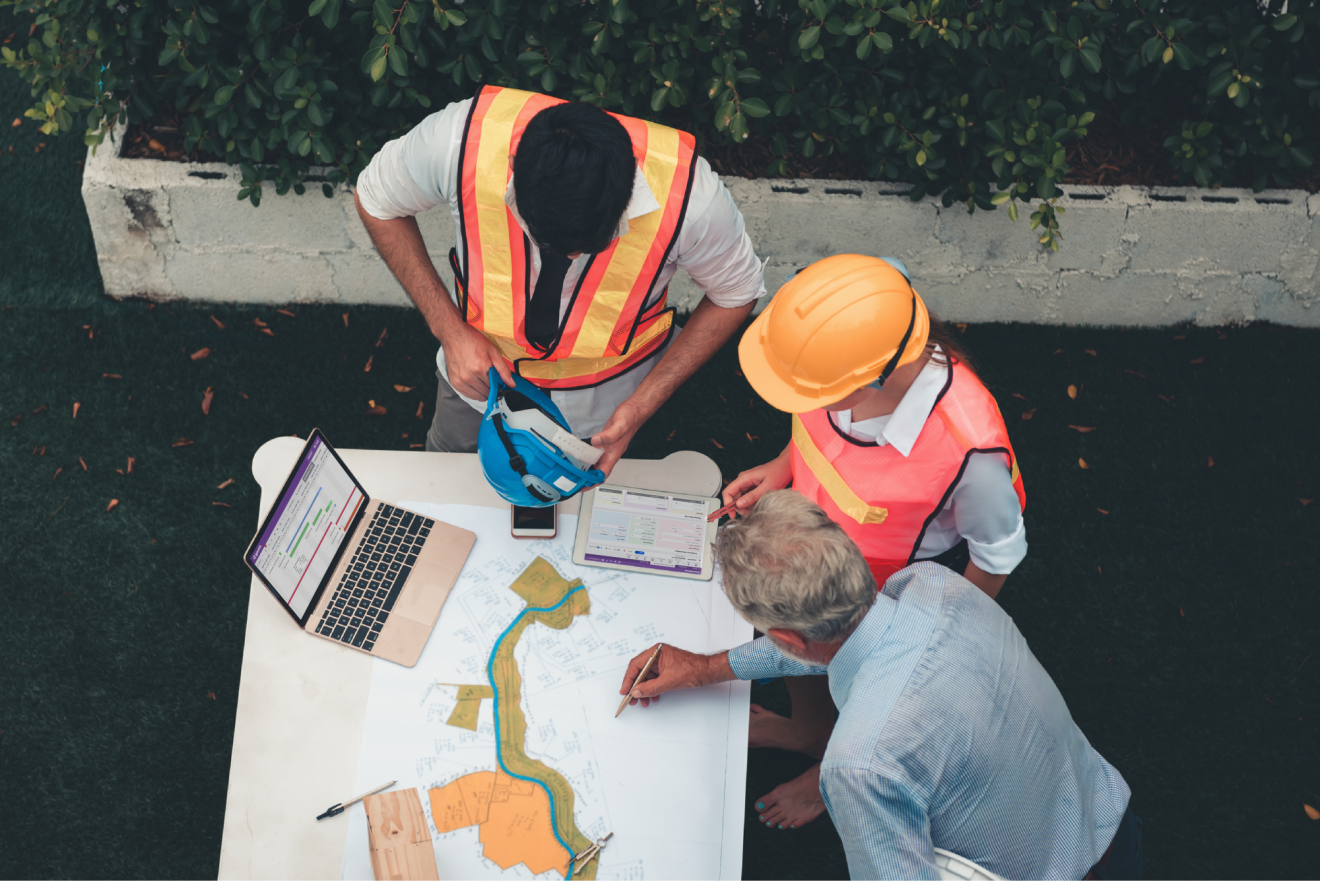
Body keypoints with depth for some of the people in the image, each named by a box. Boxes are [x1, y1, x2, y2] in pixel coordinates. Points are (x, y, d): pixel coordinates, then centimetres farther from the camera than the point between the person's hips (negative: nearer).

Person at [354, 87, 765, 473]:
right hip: (480, 364, 1)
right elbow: (377, 200, -15)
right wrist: (449, 328, -23)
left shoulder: (688, 193, -39)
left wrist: (642, 405, -22)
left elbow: (736, 292, -17)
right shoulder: (460, 140, -37)